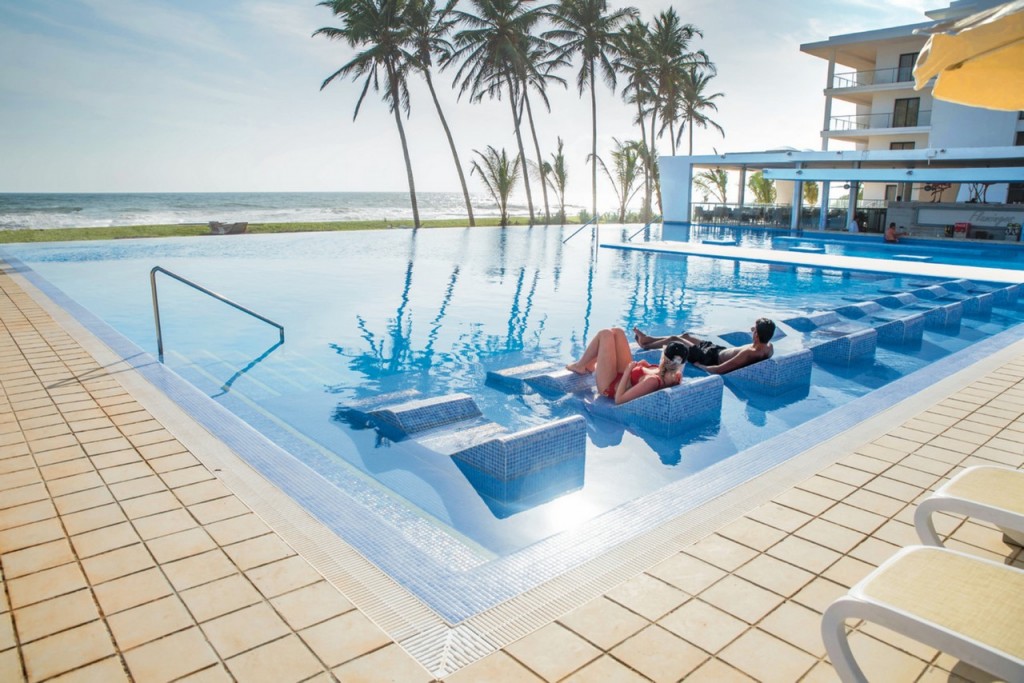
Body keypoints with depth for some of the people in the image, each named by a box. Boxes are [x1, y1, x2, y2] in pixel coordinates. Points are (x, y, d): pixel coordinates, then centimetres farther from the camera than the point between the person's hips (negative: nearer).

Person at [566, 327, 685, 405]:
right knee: (617, 332, 13)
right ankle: (589, 365, 36)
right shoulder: (674, 377, -18)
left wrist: (628, 370, -31)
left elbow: (619, 399, -37)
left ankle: (579, 366, 23)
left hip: (610, 386, -7)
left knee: (605, 334, -2)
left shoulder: (653, 381, -41)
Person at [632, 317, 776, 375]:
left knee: (674, 340, 9)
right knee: (685, 335, 24)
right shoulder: (769, 347, -17)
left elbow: (717, 370, -38)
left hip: (712, 359, -8)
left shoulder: (748, 353, -40)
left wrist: (698, 365, -23)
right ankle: (649, 339, 44)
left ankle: (645, 345, 39)